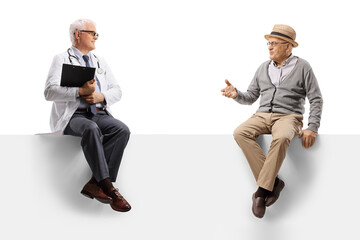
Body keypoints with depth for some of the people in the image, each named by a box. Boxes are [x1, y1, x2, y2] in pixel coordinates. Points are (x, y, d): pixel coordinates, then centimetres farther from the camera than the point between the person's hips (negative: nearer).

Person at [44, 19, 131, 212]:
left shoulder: (100, 62, 24)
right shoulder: (62, 60, 8)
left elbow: (116, 91, 18)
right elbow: (50, 92, -6)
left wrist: (102, 96, -5)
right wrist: (80, 92, -19)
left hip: (99, 114, 5)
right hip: (73, 116, -5)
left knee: (122, 130, -26)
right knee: (91, 129, -38)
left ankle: (95, 183, -28)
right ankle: (108, 188, -36)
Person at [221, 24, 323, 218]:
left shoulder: (302, 67, 6)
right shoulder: (263, 68, 18)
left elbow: (316, 99, 4)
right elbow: (251, 97, 19)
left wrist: (312, 128, -8)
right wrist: (236, 94, -4)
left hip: (288, 116, -4)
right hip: (262, 115, 4)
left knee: (281, 138, -40)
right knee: (240, 133, -28)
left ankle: (262, 191, -32)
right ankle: (273, 182, -26)